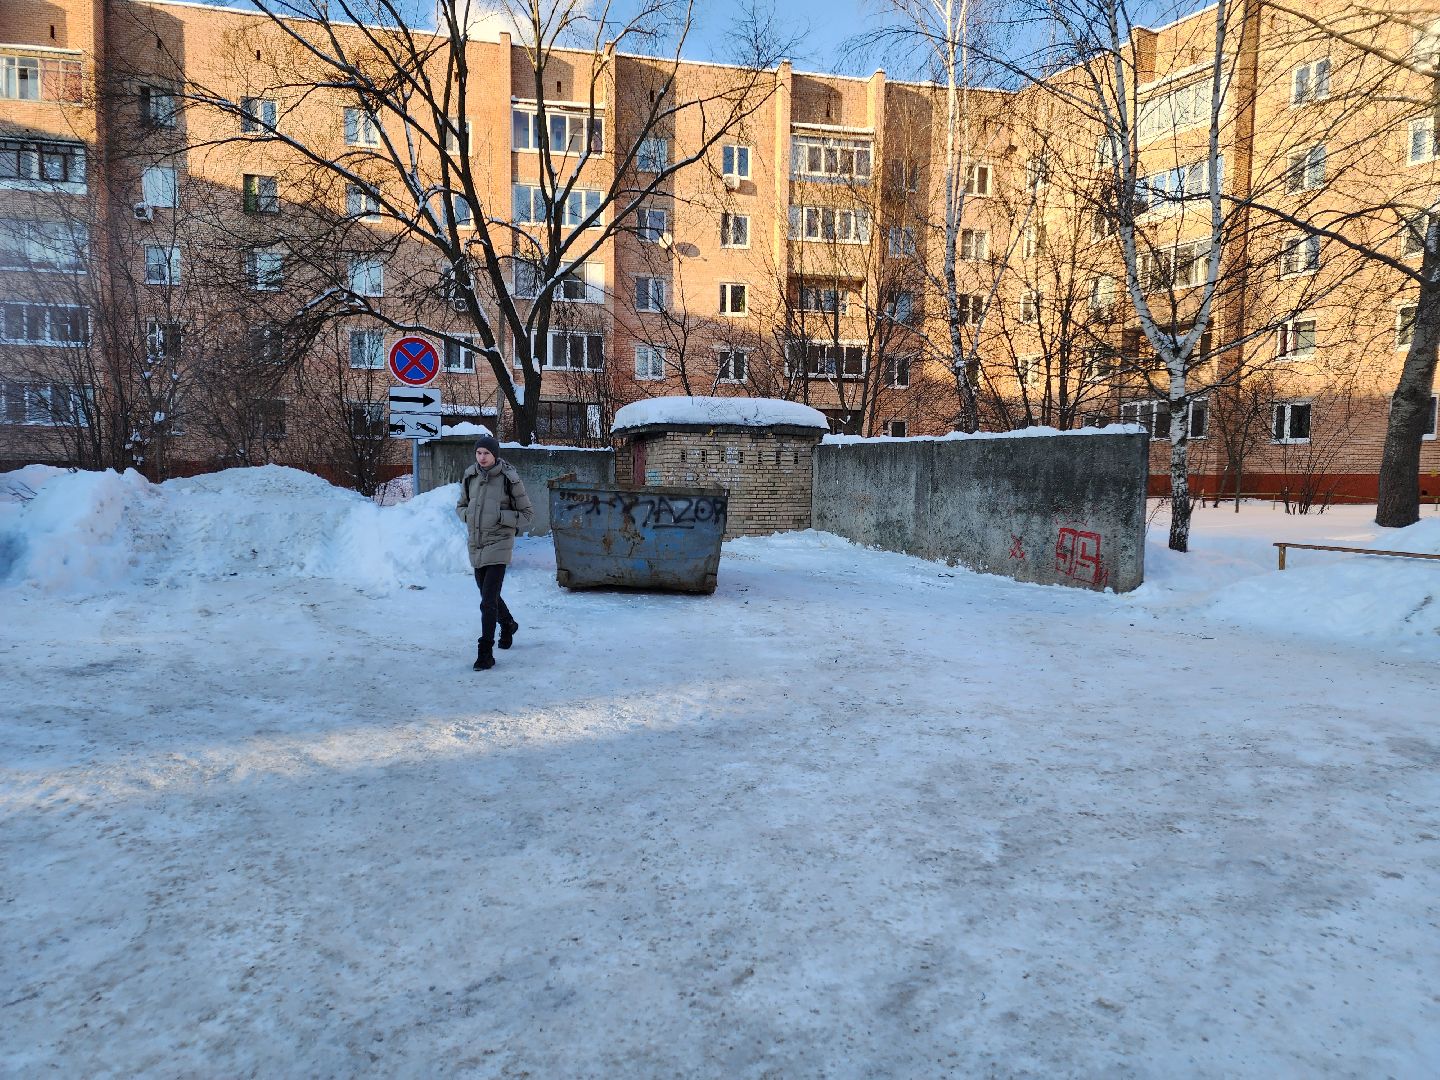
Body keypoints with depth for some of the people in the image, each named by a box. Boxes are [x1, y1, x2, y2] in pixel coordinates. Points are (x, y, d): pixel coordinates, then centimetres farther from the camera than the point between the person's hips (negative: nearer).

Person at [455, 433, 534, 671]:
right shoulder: (470, 477, 4)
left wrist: (500, 516, -16)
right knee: (489, 595, 21)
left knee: (488, 600, -11)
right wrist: (469, 515, -3)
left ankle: (485, 653, -5)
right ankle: (508, 624, 49)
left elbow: (528, 514, -4)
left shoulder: (509, 479, -9)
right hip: (476, 545, 6)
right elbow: (460, 506, 19)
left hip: (498, 545, -6)